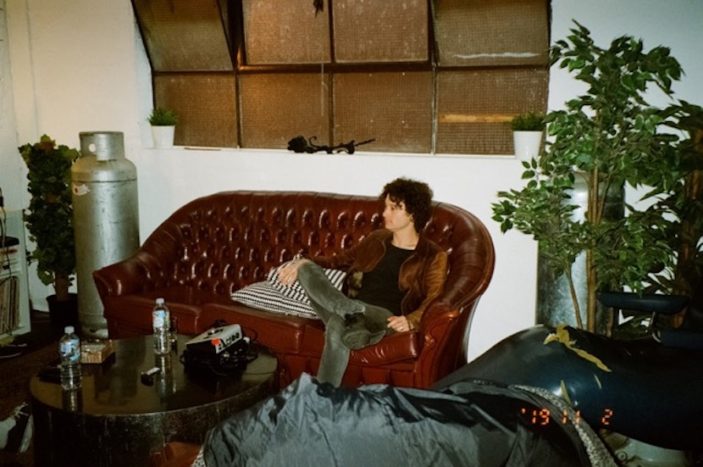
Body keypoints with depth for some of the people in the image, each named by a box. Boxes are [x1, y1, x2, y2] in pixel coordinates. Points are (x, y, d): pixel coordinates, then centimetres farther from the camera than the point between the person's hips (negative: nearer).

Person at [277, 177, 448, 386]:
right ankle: (351, 312, -36)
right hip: (351, 310, 6)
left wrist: (411, 320, -30)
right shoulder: (377, 238, 21)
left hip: (383, 316, -6)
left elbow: (432, 300, -8)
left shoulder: (432, 256, 4)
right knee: (305, 268, -16)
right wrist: (304, 262, 10)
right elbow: (342, 259, 27)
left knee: (337, 332, -39)